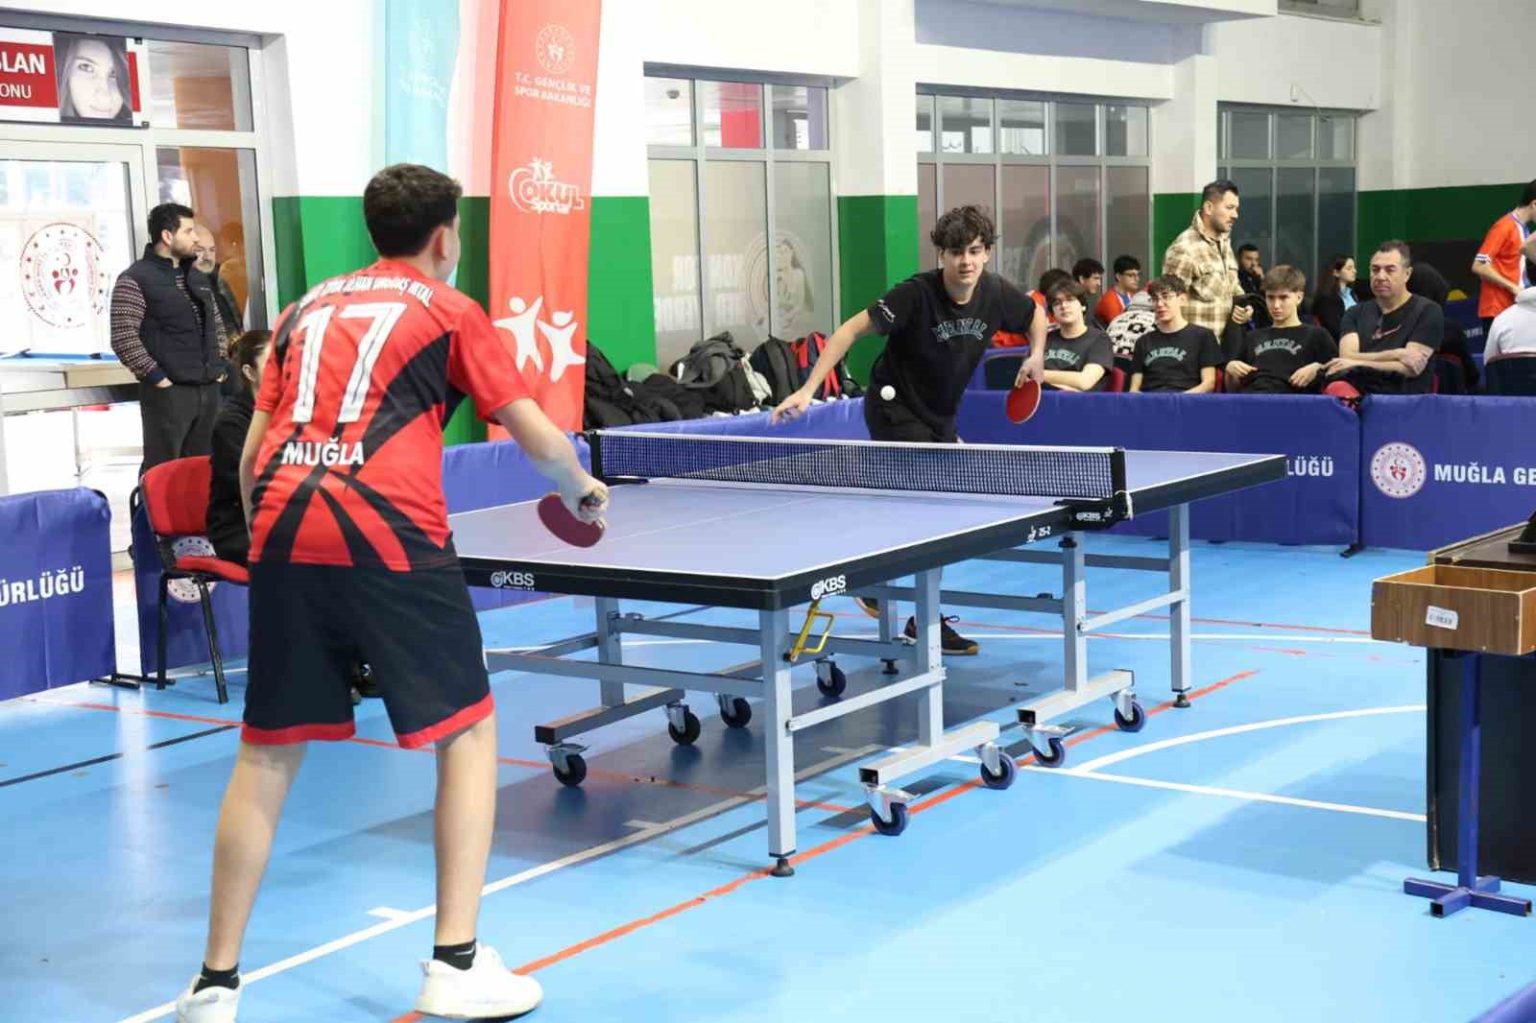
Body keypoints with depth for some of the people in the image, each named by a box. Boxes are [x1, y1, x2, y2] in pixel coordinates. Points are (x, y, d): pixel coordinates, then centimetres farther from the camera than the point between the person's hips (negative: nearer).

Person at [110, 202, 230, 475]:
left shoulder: (198, 278, 16)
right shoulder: (135, 280, -8)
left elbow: (217, 325, 26)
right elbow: (123, 339, -14)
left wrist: (219, 365, 13)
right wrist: (155, 376, -16)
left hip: (208, 389, 7)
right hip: (168, 392, -7)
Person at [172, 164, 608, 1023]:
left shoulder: (308, 308, 24)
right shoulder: (450, 311, 13)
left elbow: (253, 454, 20)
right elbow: (536, 435, 11)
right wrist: (585, 491, 30)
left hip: (288, 532, 4)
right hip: (390, 536, -4)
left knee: (269, 753, 11)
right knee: (468, 732, 10)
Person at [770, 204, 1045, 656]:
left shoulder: (998, 293, -9)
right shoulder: (917, 293, -26)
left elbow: (1035, 315, 14)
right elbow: (850, 330, -26)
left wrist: (1036, 355, -5)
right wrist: (808, 389, -34)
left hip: (940, 417, 7)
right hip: (894, 407, -7)